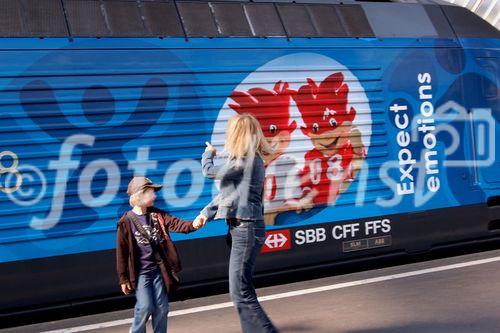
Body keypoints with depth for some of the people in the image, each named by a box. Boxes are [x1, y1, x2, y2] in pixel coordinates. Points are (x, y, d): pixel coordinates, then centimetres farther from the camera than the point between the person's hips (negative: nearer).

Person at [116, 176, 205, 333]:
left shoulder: (157, 215, 3)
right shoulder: (126, 222, -9)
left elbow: (175, 223, -12)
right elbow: (122, 252, -7)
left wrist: (193, 224, -33)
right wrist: (123, 278, -6)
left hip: (158, 270, 4)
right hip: (140, 273, -4)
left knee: (161, 308, 7)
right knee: (145, 307, -11)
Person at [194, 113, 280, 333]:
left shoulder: (244, 161, -16)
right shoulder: (250, 159, 14)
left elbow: (209, 172, -4)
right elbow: (226, 192, 18)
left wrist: (208, 153, 17)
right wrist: (206, 213, 10)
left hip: (246, 228, -10)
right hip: (243, 226, 10)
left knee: (240, 292, -10)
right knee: (243, 289, 15)